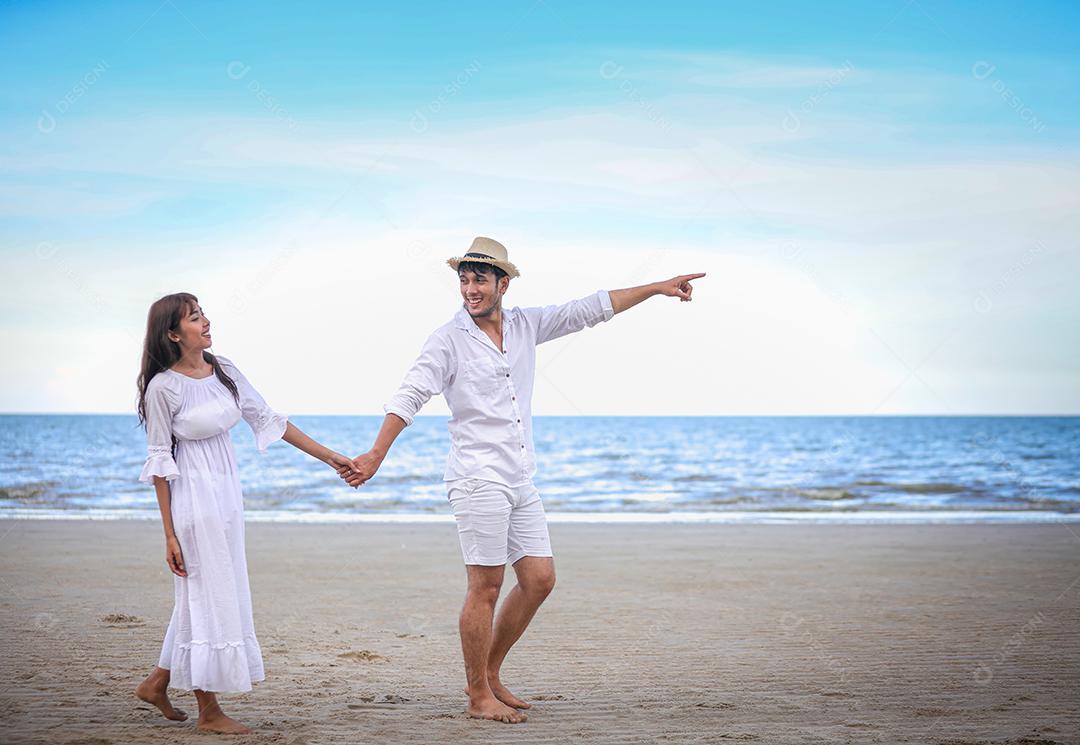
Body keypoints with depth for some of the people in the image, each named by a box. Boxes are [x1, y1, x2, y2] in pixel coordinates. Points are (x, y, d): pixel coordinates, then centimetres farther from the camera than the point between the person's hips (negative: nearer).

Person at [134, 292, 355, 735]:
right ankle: (208, 711, 11)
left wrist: (329, 457, 8)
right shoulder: (163, 387, -13)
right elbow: (159, 461, -10)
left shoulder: (224, 371, 5)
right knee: (210, 595, -2)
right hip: (192, 495, -7)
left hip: (227, 491, 7)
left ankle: (158, 682, 29)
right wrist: (169, 534, -11)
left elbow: (269, 420, 10)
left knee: (213, 594, 13)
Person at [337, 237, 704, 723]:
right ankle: (478, 697, 4)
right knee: (485, 587, -6)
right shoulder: (448, 340, -6)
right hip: (478, 479, -6)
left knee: (539, 579, 6)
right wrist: (375, 456, -22)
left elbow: (589, 310, 14)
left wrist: (657, 288, 15)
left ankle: (489, 675, 20)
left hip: (520, 480, 7)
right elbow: (410, 397, -12)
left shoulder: (525, 326, 10)